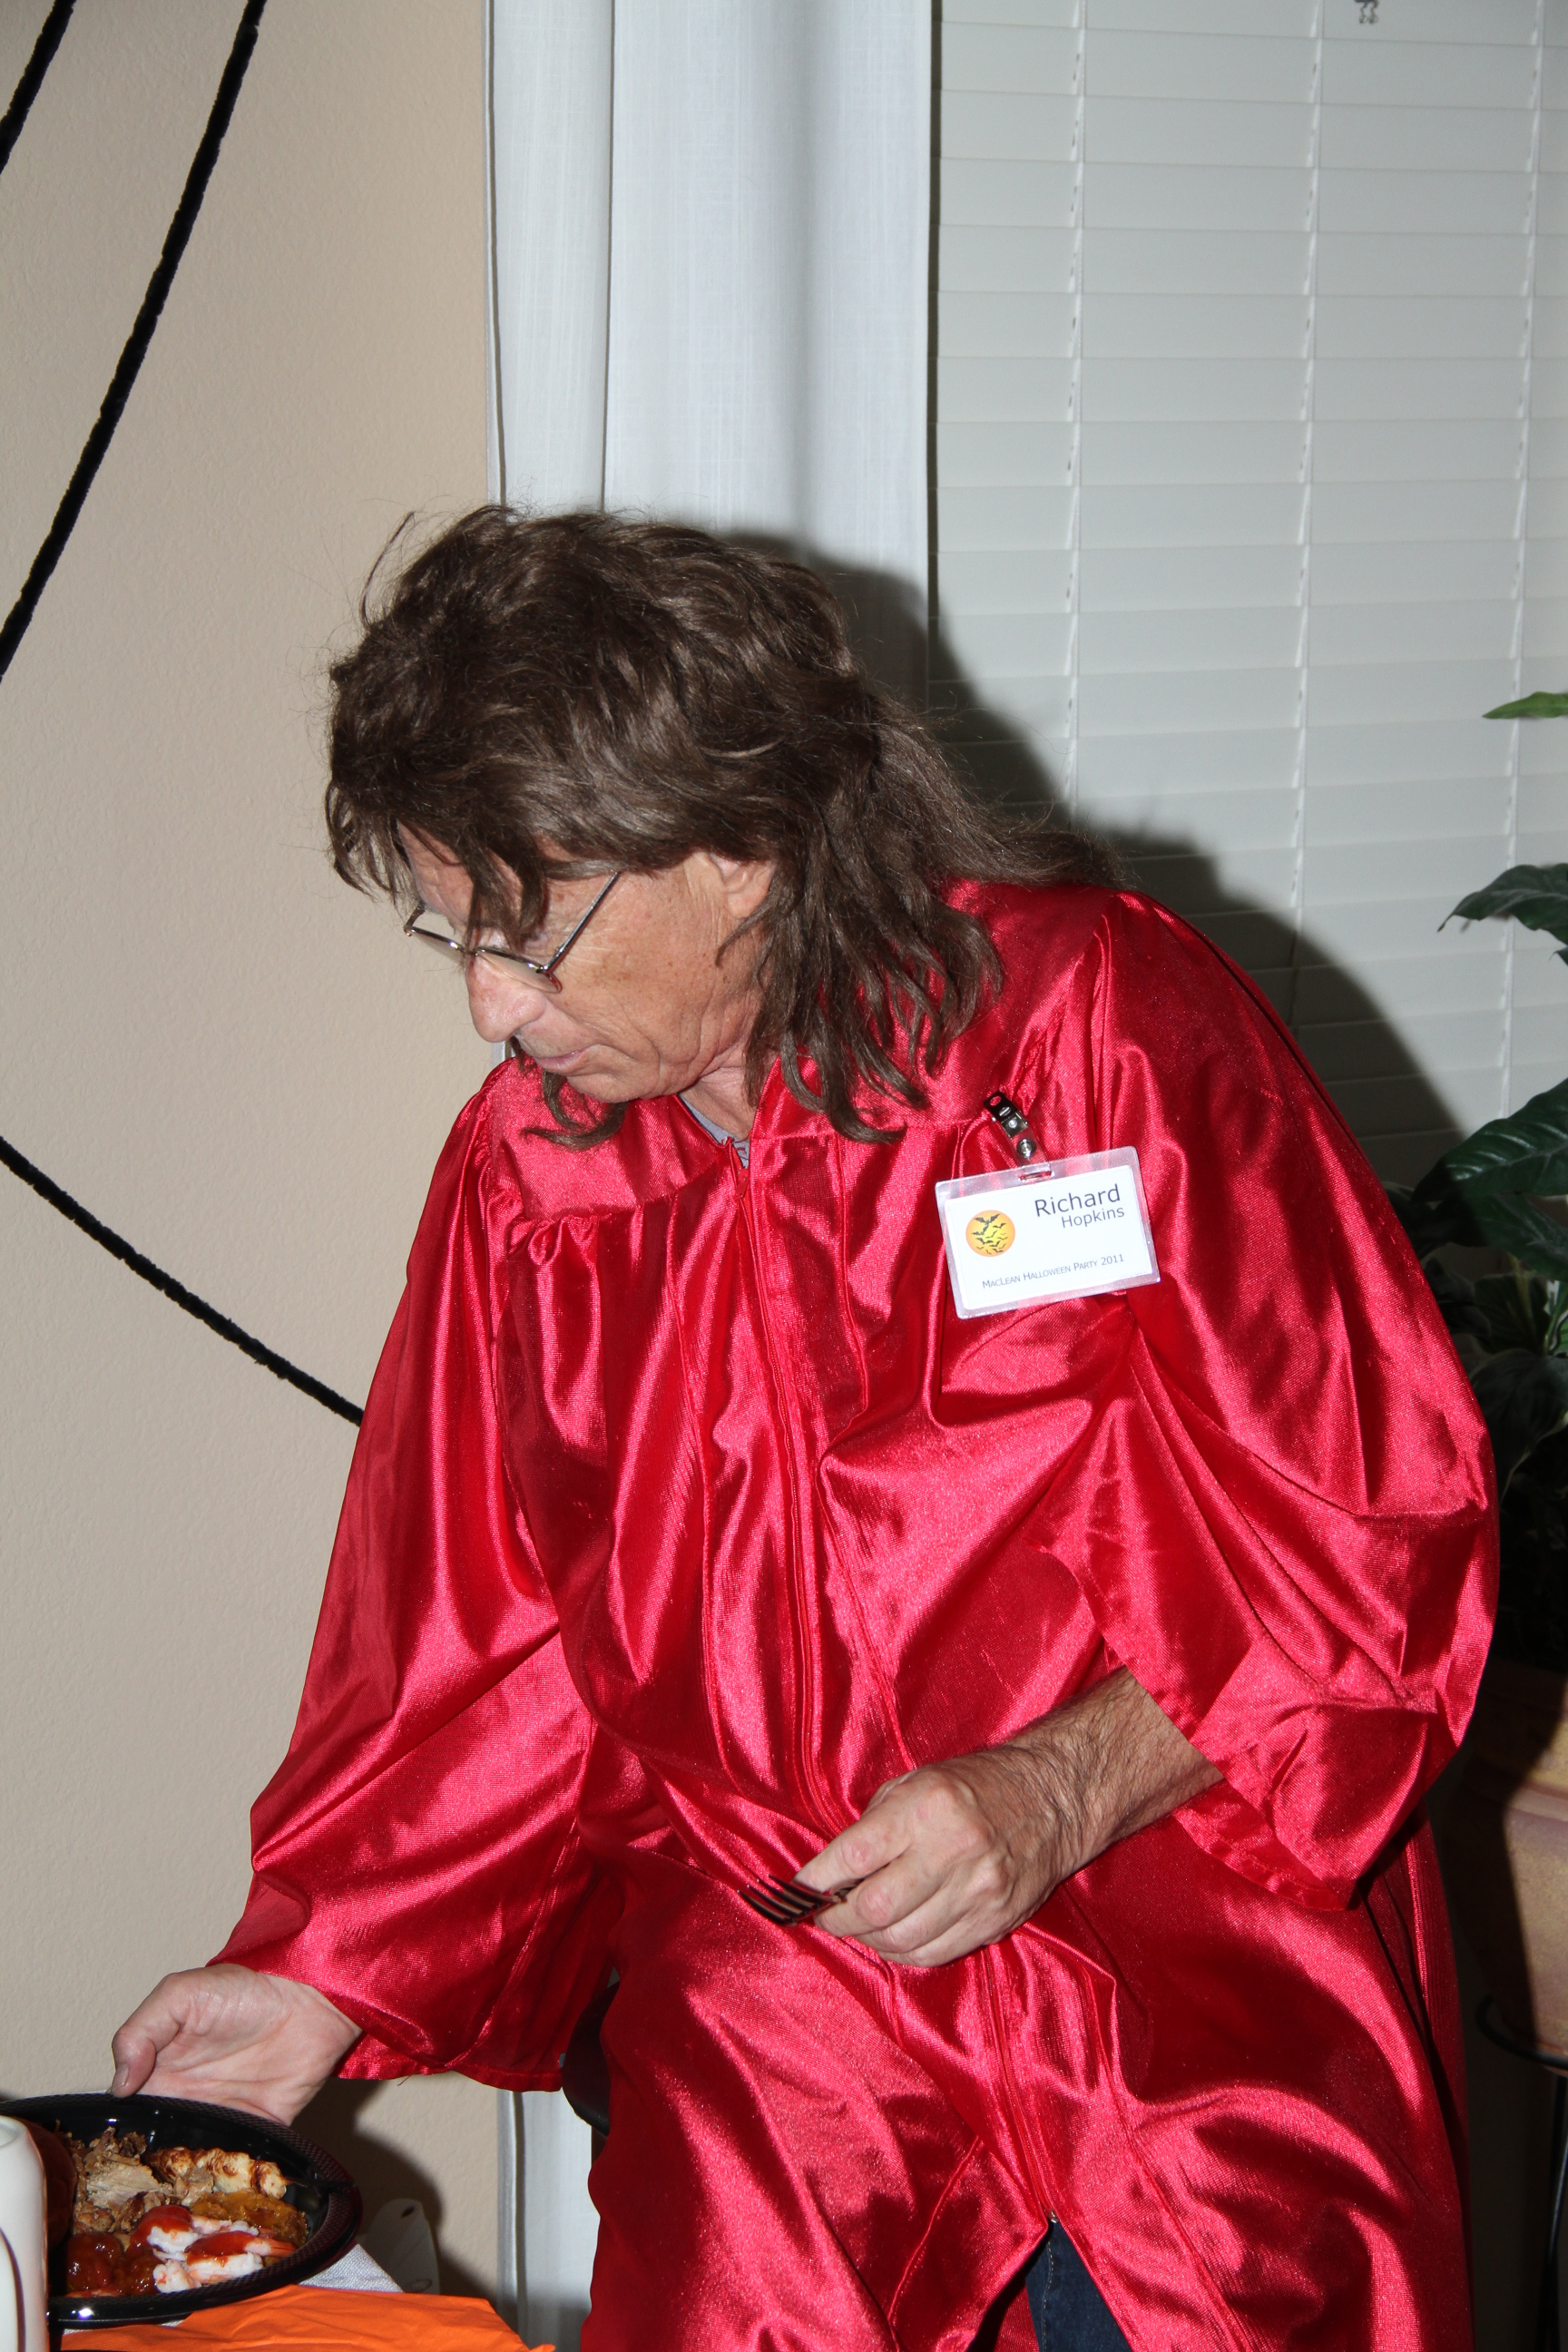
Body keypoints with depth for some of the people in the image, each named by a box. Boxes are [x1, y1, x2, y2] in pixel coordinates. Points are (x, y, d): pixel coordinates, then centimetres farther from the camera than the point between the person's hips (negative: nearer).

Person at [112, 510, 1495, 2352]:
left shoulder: (1106, 1025, -8)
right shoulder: (524, 1178, 6)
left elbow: (1375, 1528, -8)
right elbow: (498, 1669, 13)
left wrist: (1066, 1788, -18)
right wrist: (324, 1978, 2)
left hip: (1192, 2008, -3)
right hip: (774, 2046, 3)